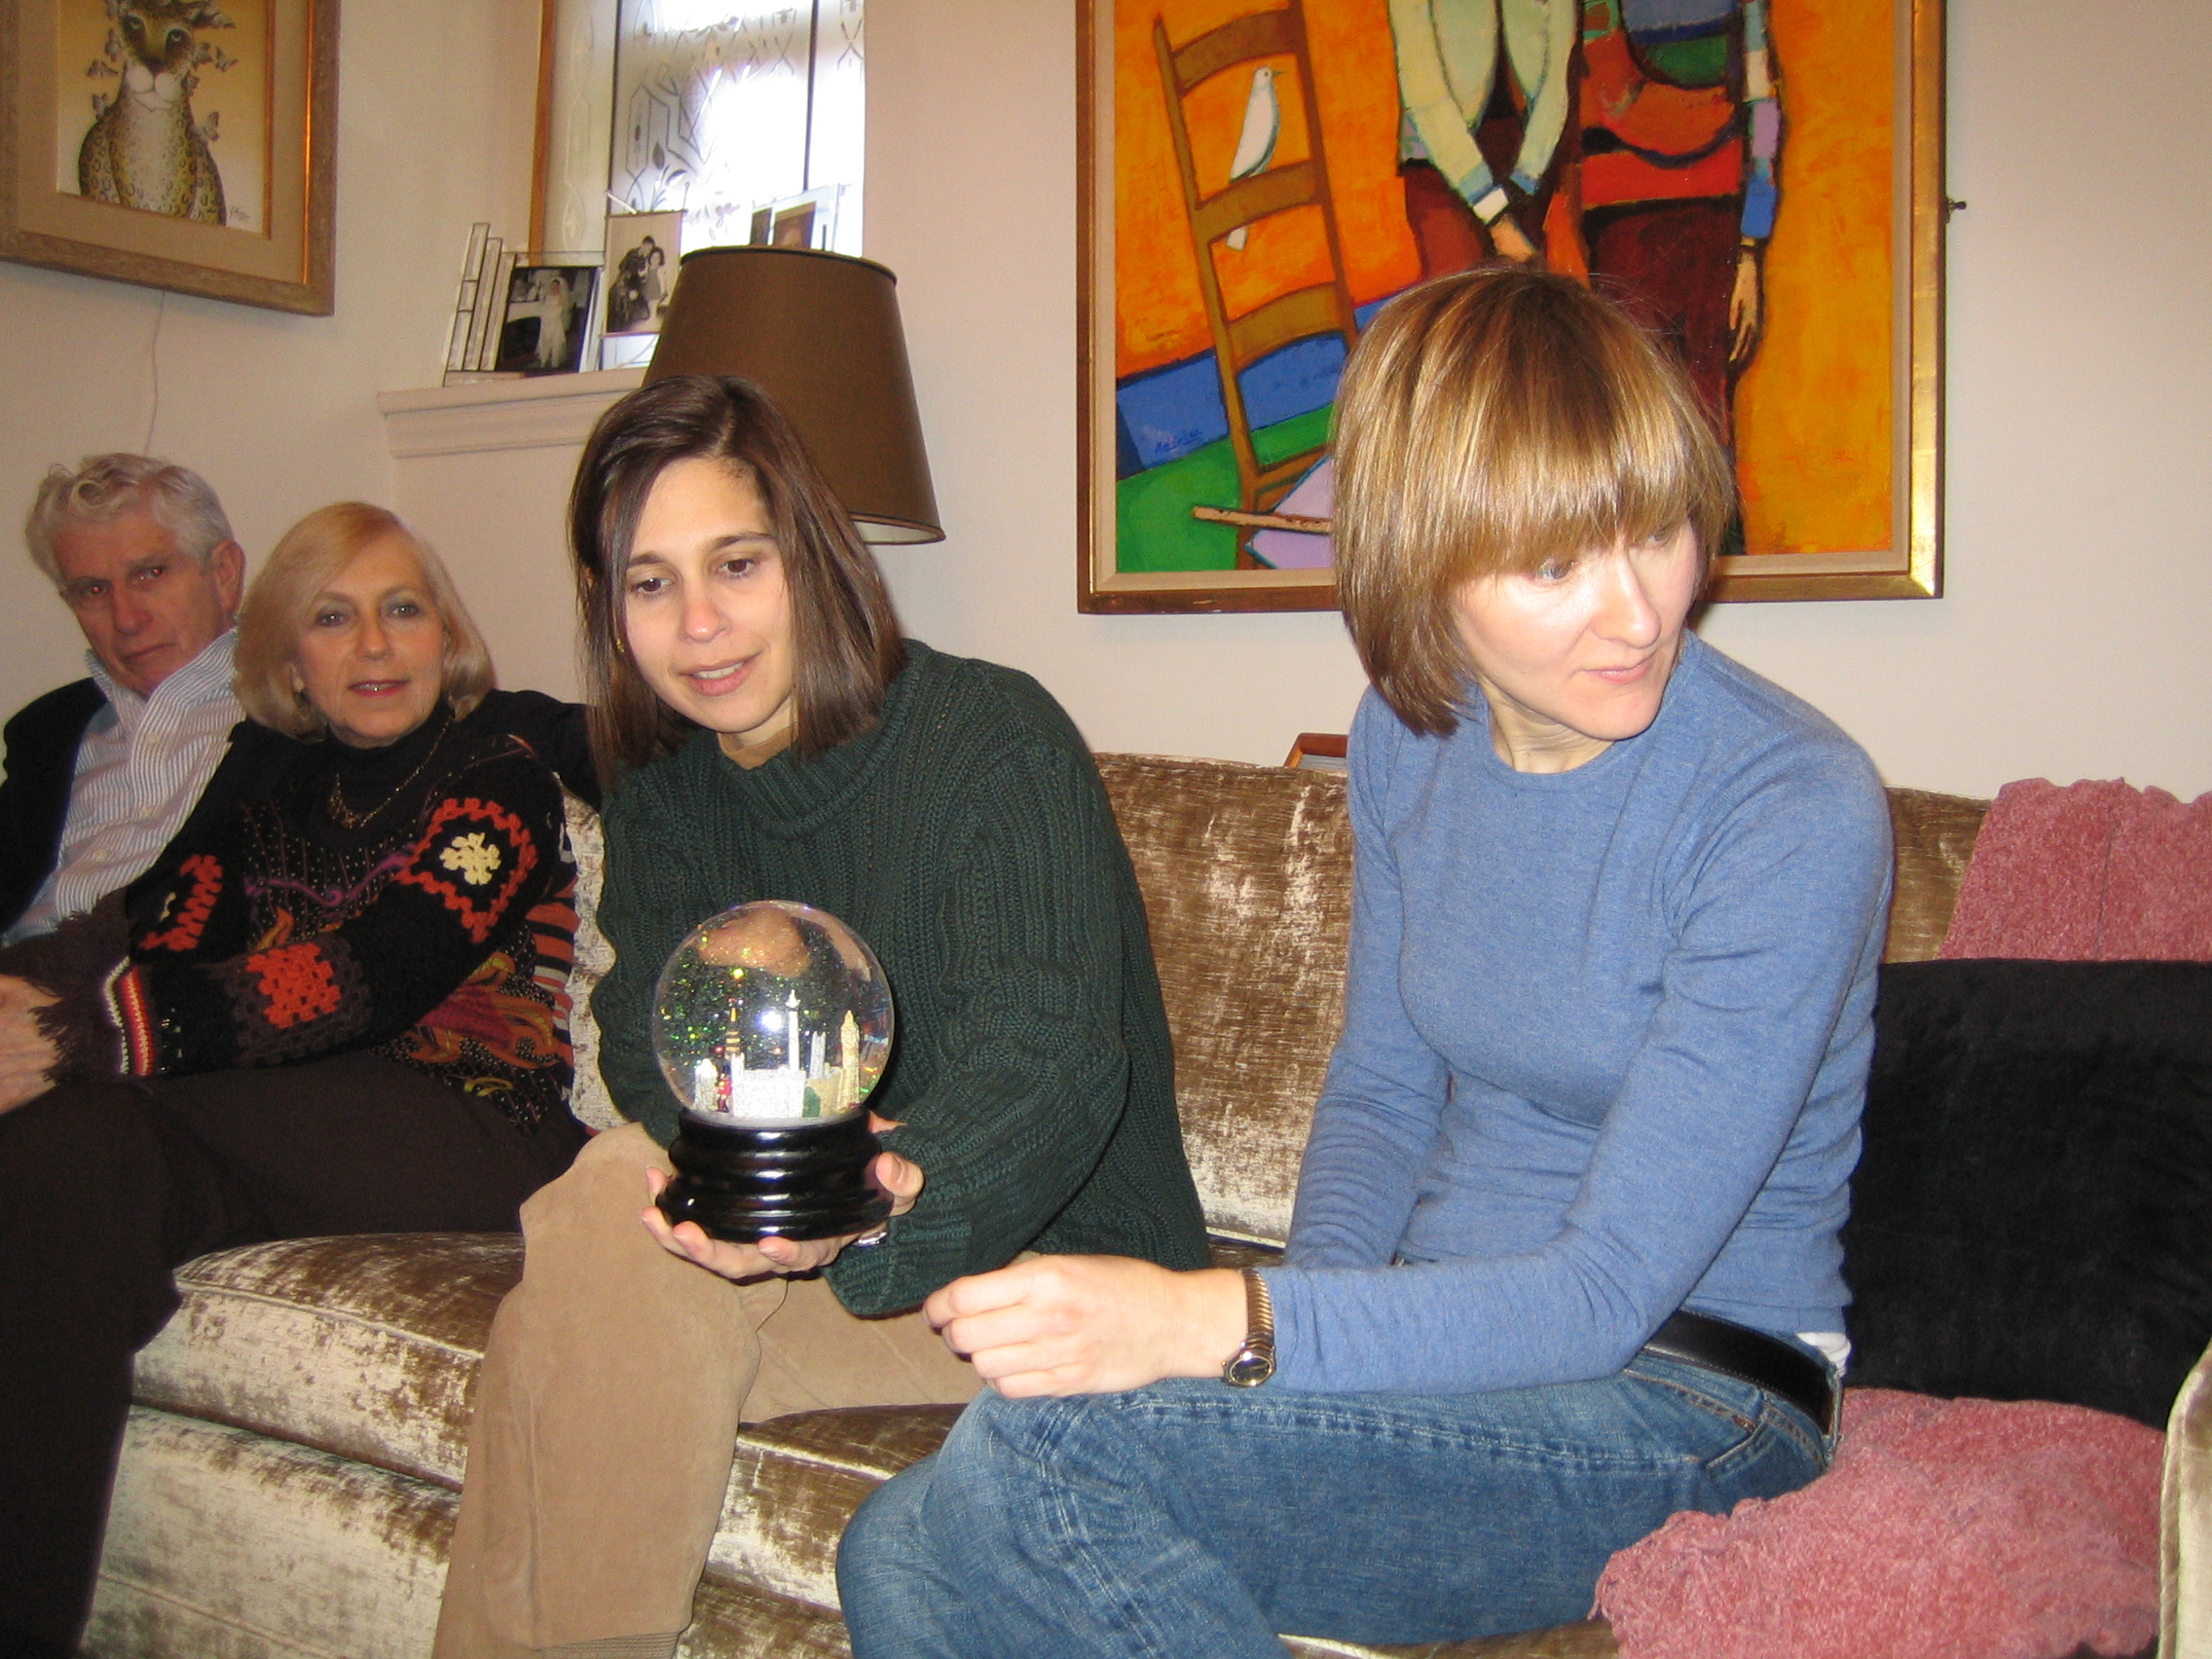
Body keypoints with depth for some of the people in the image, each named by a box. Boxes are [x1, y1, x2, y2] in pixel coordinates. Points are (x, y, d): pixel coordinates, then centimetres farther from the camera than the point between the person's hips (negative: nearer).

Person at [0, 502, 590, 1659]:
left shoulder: (498, 777, 1)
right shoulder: (267, 790, 21)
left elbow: (365, 978, -17)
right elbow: (164, 956, 3)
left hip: (474, 1128, -5)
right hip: (290, 1128, 5)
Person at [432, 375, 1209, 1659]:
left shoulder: (996, 738, -13)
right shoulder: (667, 788, 7)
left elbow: (1047, 1064, -24)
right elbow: (653, 1033, -7)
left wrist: (870, 1204, -45)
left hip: (1060, 1259, -5)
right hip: (829, 1223, 6)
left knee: (619, 1225, -26)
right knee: (628, 1189, -25)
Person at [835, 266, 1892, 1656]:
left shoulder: (1797, 811, -20)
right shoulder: (1410, 737, 2)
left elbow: (1606, 1297, -23)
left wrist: (1219, 1324, -33)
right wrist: (1310, 1317, -8)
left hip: (1687, 1401, -5)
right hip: (1453, 1338, 6)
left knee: (1040, 1446, -25)